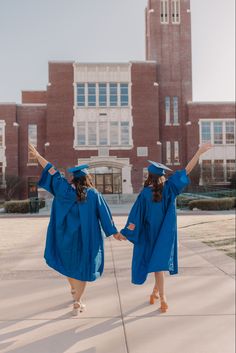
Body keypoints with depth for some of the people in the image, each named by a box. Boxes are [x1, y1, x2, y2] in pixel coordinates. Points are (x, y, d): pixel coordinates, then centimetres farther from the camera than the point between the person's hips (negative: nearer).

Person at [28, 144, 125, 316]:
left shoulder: (65, 189, -5)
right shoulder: (94, 195, -9)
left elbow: (52, 171, 0)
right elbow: (105, 215, -6)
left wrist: (37, 155, 8)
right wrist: (114, 232, 4)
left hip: (67, 236, 3)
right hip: (86, 238, -2)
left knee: (68, 262, 26)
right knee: (82, 267, 10)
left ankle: (74, 290, 45)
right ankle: (77, 304, 15)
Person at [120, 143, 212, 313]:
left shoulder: (145, 194, -13)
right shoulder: (169, 188, -9)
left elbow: (136, 217, -13)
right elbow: (186, 171, -9)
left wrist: (128, 231, -5)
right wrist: (199, 152, -8)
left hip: (152, 234, -1)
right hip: (166, 234, 2)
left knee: (157, 263, 11)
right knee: (162, 260, 16)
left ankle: (162, 299, 13)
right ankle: (156, 292, 24)